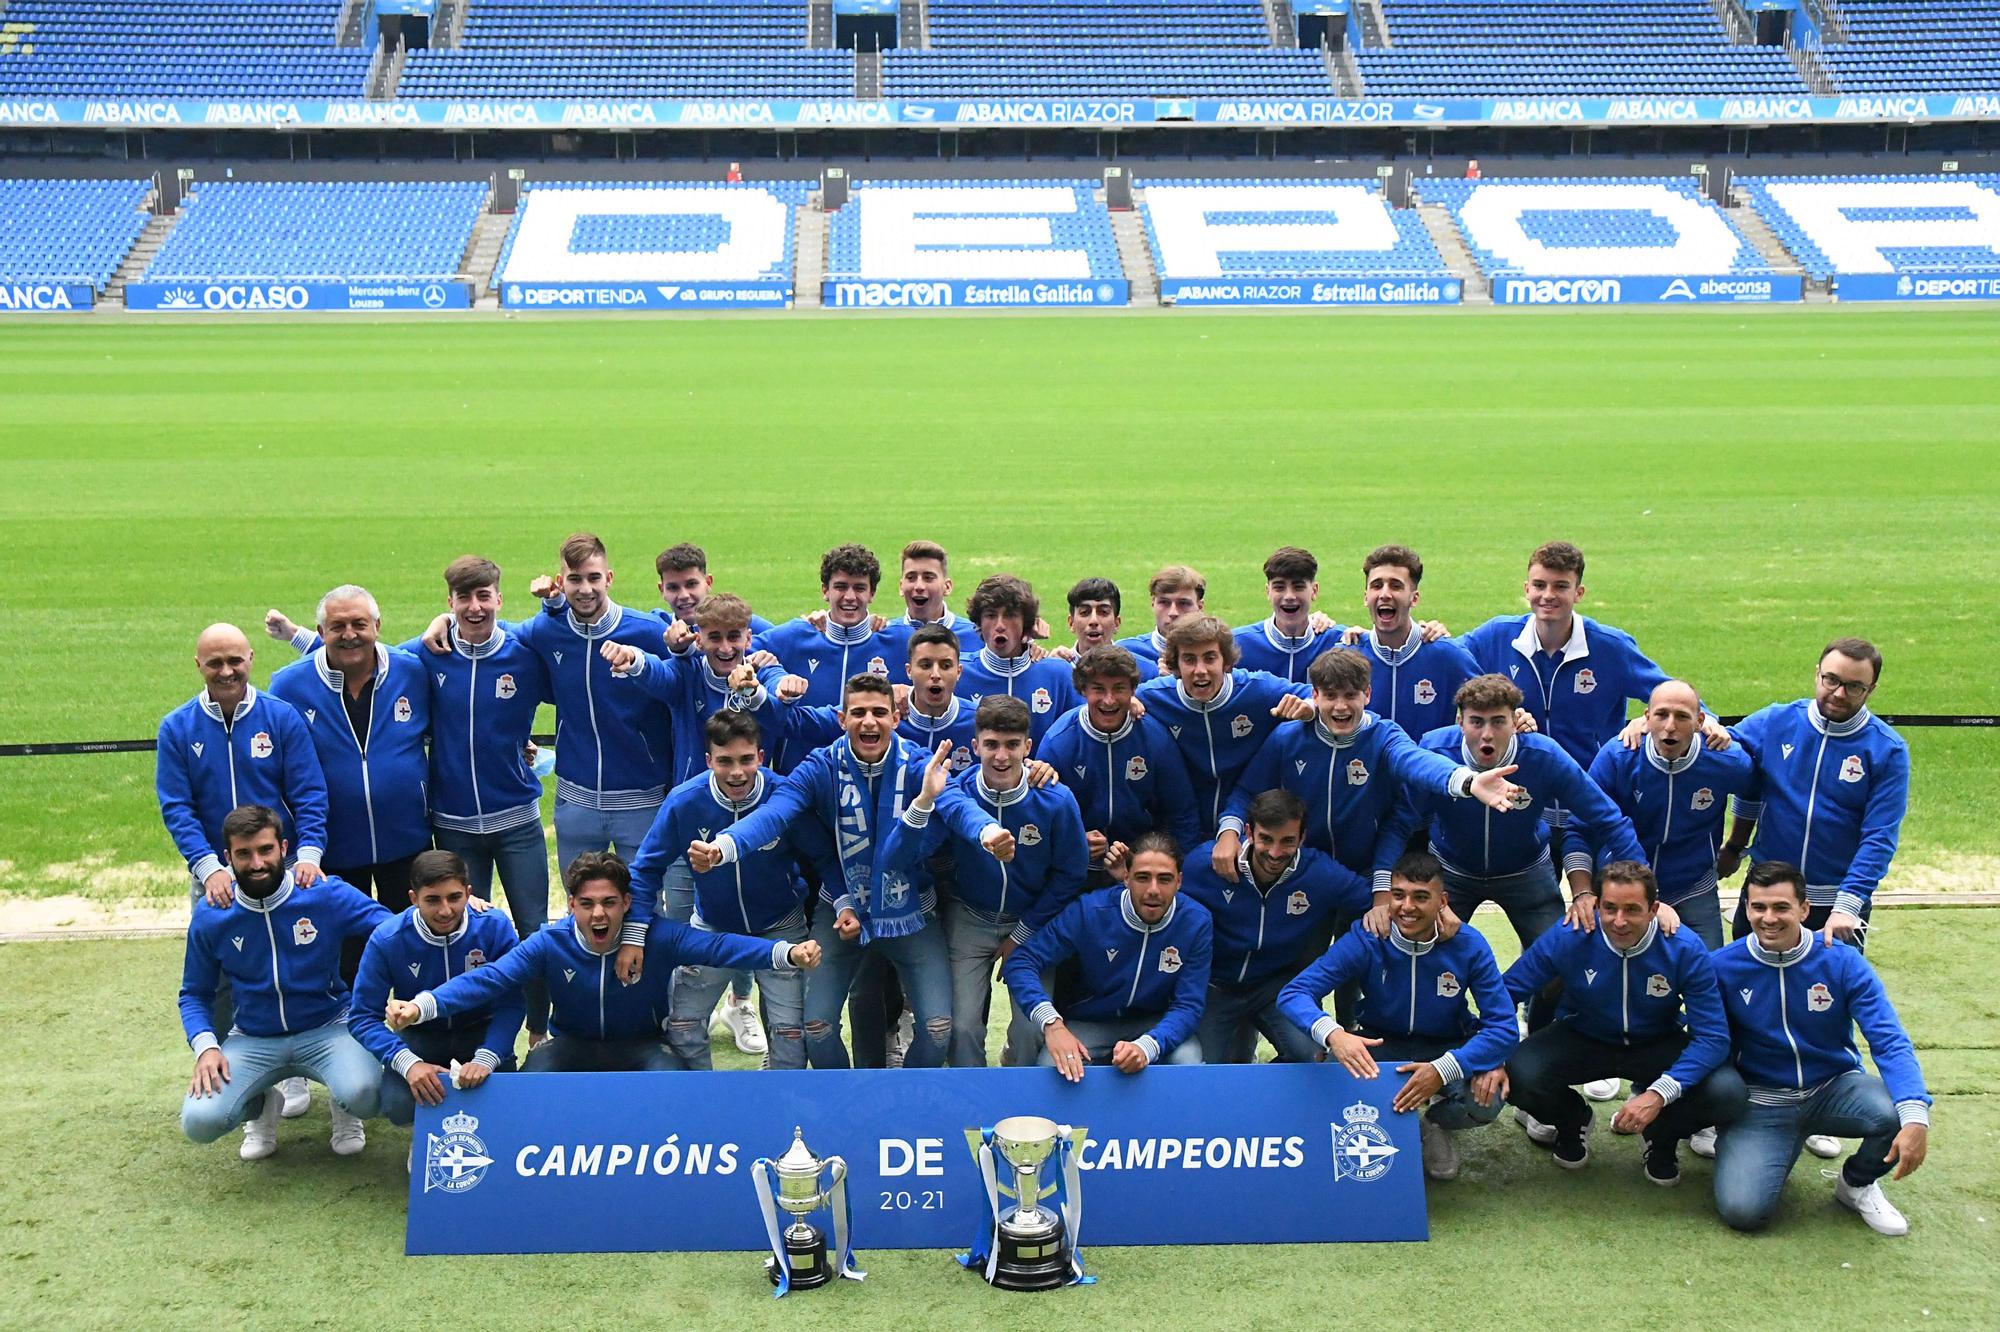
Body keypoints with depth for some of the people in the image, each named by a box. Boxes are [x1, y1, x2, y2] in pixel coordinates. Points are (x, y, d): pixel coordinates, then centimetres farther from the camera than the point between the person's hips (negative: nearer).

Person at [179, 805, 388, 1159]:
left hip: (327, 1029, -2)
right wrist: (205, 1047, -11)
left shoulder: (326, 894, -10)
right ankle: (261, 1105, 16)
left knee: (362, 1094, -33)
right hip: (252, 1041, 2)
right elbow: (194, 994, 8)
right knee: (199, 1121, -22)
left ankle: (344, 1109, 9)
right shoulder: (210, 916, -4)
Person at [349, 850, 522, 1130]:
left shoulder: (495, 927, -20)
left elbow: (511, 1004, -21)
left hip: (480, 1032, 0)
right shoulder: (387, 940, -19)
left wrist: (485, 1059, -38)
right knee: (398, 1106, -27)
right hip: (419, 1036, 0)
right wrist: (407, 1062, -33)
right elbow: (364, 1016, -16)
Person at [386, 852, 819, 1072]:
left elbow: (718, 947, -29)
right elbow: (489, 979, -24)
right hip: (572, 1045, 1)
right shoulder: (549, 943, -16)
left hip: (641, 1045, -1)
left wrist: (787, 953, -47)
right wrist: (422, 1005, -41)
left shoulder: (657, 938, -18)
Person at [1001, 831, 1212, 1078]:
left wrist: (1146, 1047, -40)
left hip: (1156, 1024, 1)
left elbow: (1187, 1006, -19)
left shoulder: (1196, 923, -17)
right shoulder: (1089, 912, -20)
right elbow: (1021, 963, -20)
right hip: (1088, 1022, -1)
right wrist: (1052, 1023, -38)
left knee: (1190, 1064, -29)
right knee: (1053, 1069, -29)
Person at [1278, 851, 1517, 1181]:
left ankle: (1436, 1125, 8)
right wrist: (1332, 1034, -51)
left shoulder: (1469, 946, -20)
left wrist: (1443, 1071, -39)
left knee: (1484, 1101, -31)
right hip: (1381, 1046, 0)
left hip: (1447, 1050, 0)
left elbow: (1503, 1027, -22)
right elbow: (1293, 993, -28)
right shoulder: (1365, 940, -22)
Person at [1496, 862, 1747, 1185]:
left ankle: (1663, 1135, 10)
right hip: (1582, 1038, 0)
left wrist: (1660, 1094, -37)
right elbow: (1505, 993, -14)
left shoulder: (1685, 949, -23)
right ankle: (1572, 1120, 10)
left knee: (1728, 1095, -27)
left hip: (1658, 1045, 0)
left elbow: (1713, 1035, -24)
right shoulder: (1567, 939, -23)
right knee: (1519, 1077, -29)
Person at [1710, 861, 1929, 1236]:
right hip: (1761, 1103, -1)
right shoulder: (1723, 967, -10)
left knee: (1897, 1111, -32)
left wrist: (1915, 1117, -34)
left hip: (1833, 1090, 1)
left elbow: (1889, 1042, -19)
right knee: (1742, 1210, -25)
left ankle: (1858, 1185, 3)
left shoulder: (1842, 961, -11)